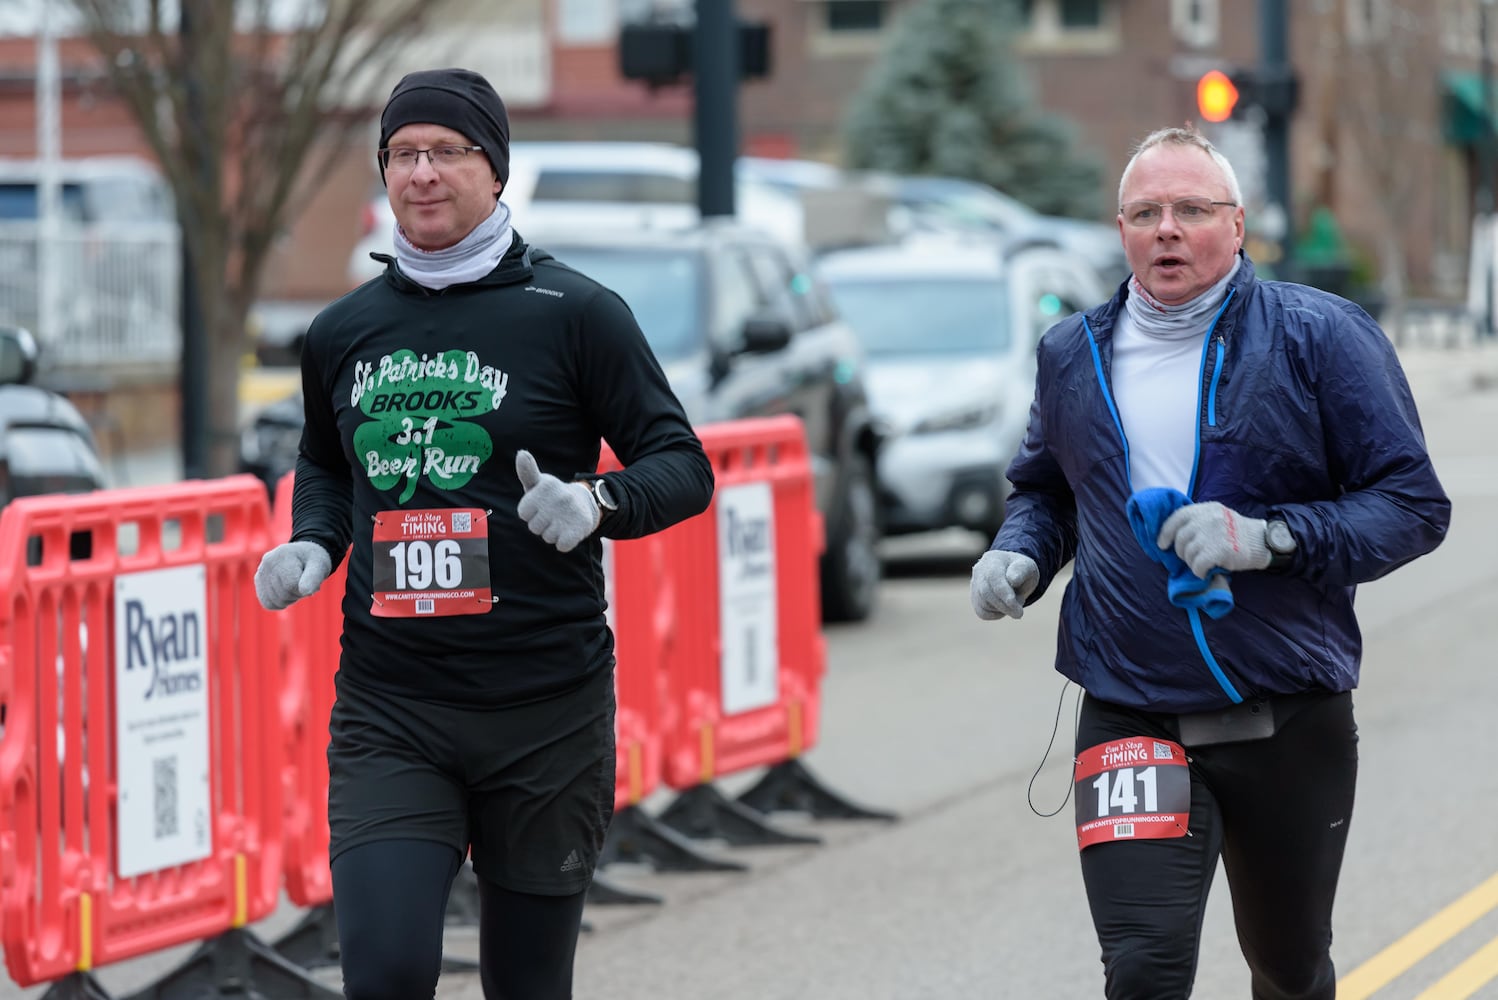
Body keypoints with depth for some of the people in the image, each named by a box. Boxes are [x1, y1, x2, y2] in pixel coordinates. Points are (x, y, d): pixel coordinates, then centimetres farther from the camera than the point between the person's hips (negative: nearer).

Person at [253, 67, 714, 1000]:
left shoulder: (575, 313, -2)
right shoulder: (342, 333, 10)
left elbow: (684, 466, -1)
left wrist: (597, 502, -21)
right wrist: (313, 545, 7)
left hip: (547, 710, -2)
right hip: (388, 714, 2)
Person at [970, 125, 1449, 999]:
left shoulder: (1321, 337, -5)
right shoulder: (1074, 354, 8)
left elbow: (1413, 503, -7)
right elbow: (1044, 488, 25)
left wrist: (1267, 536, -20)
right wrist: (1019, 556, 2)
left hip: (1291, 726, -1)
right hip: (1130, 722, 1)